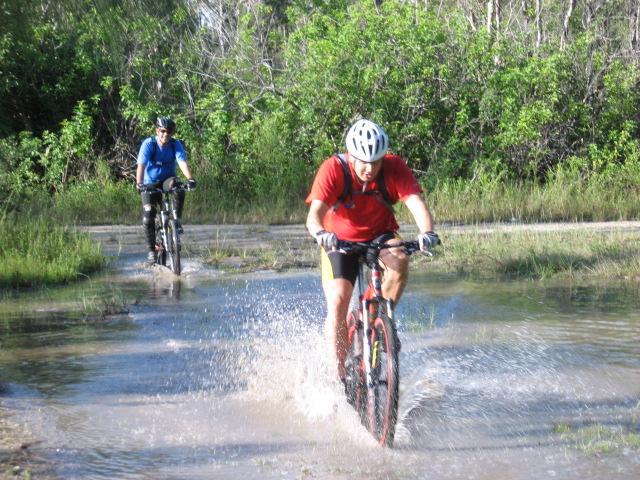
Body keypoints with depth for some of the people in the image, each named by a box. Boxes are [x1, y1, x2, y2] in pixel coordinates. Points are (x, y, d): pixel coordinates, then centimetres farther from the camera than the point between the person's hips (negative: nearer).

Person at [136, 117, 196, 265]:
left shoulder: (176, 145, -13)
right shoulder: (149, 144, -18)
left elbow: (182, 162, -26)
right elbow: (141, 165, -28)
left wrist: (190, 179, -44)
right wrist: (139, 183, -45)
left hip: (167, 179, 1)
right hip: (150, 183, -1)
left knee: (179, 189, -35)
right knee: (148, 218, -11)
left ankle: (177, 220, -18)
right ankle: (151, 250, 5)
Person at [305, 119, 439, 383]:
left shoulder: (394, 167, -20)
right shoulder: (333, 169, -25)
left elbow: (416, 202, -32)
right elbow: (315, 213, -35)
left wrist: (426, 231, -53)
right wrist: (320, 234, -58)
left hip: (379, 235, 1)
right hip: (340, 241, -1)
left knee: (398, 261, -32)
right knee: (337, 301, -18)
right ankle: (339, 372, -2)